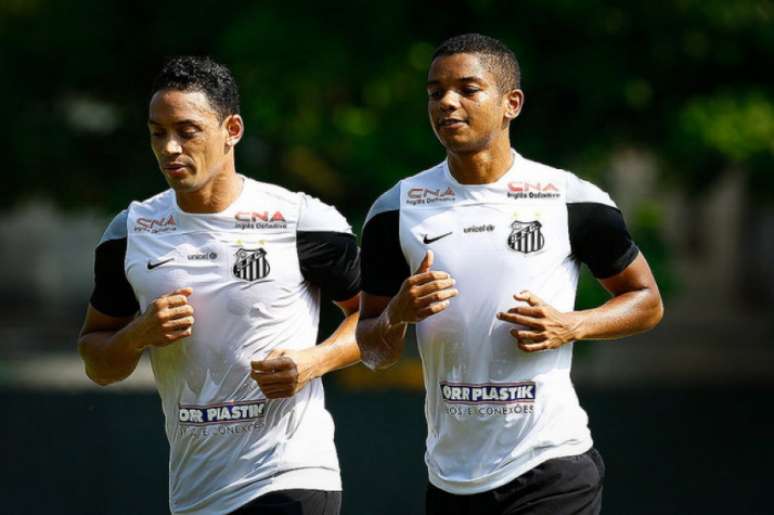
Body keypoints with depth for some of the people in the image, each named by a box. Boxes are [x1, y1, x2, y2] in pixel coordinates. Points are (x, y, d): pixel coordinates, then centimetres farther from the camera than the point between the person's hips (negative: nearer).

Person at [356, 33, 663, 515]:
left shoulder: (574, 200, -2)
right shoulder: (397, 210, 5)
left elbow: (647, 302, 8)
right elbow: (373, 353, 10)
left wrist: (571, 327, -9)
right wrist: (398, 314, -12)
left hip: (551, 465, -3)